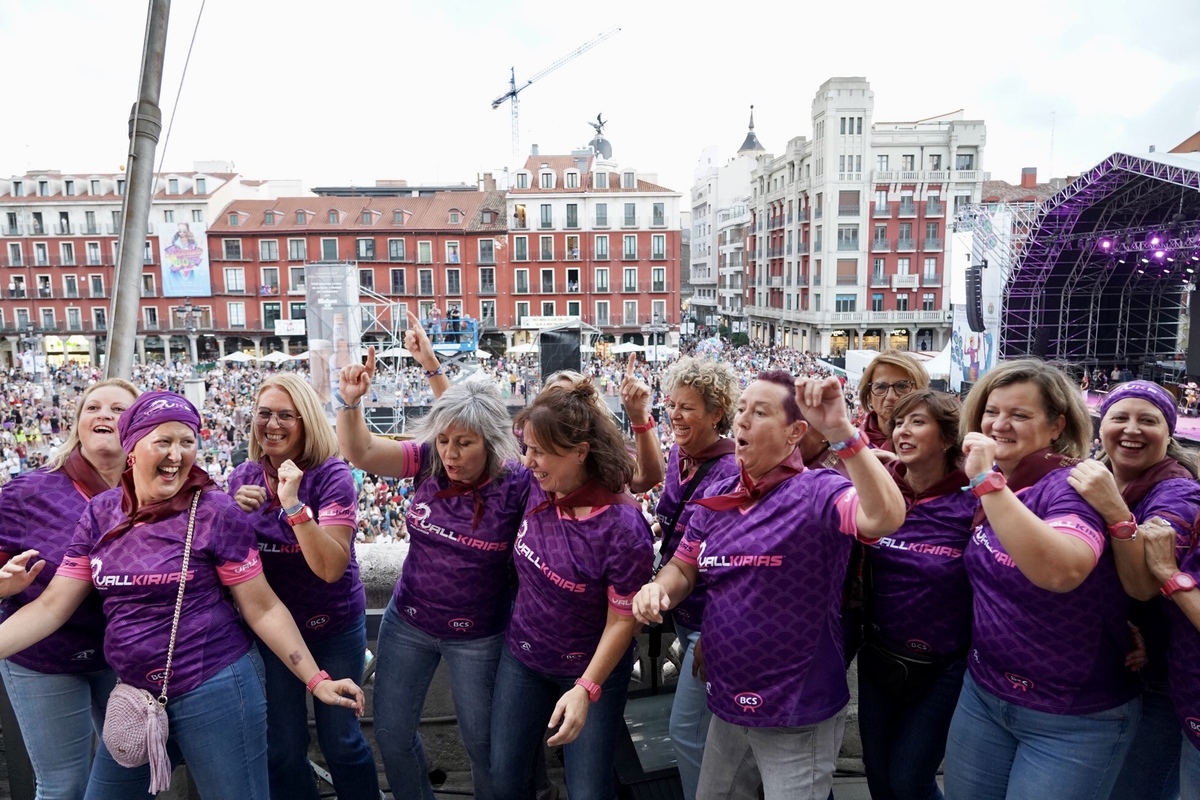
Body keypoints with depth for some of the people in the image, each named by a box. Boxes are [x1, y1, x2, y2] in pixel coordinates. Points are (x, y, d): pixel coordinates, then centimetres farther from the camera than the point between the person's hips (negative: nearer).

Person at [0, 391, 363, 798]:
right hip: (135, 694, 5)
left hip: (214, 690, -5)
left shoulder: (216, 512, -12)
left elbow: (261, 608, -10)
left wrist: (316, 679, -12)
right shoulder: (100, 513, 1)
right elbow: (52, 607, 5)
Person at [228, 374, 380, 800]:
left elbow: (331, 568, -26)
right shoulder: (244, 476, -5)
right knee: (281, 748, 16)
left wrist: (294, 504, -34)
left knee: (340, 740, 12)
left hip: (335, 626, -3)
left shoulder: (331, 475, -19)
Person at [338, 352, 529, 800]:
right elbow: (360, 452, -16)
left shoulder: (518, 486, -21)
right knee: (391, 733, 19)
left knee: (482, 741, 16)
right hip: (407, 623, 4)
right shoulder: (428, 462, -12)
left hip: (478, 637, -3)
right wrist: (350, 403, -30)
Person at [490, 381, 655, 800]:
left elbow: (621, 622, -20)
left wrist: (585, 688, -25)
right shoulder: (535, 489, -14)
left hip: (590, 670, -5)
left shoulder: (622, 528, -30)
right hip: (521, 656, 5)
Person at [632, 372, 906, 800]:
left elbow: (886, 518, -37)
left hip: (798, 716, -7)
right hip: (727, 704, 7)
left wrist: (842, 431, -46)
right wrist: (658, 587, -11)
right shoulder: (717, 502, 3)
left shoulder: (818, 492, -18)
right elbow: (684, 567, 11)